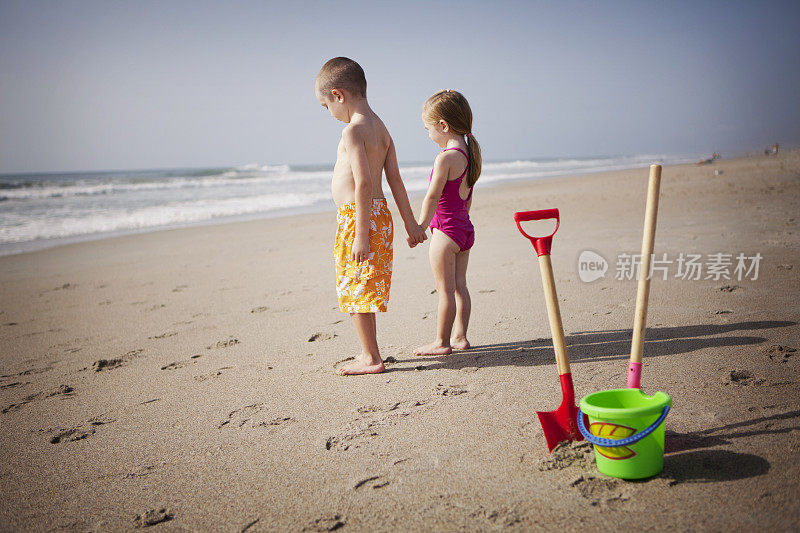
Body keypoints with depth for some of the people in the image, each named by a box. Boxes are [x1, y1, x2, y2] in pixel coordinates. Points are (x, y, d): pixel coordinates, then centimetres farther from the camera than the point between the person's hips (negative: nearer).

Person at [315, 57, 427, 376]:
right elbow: (395, 180, 13)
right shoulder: (381, 128, 13)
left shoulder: (353, 130, -15)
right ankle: (369, 353, 27)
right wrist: (410, 223, 15)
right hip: (380, 212, 9)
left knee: (354, 289, 0)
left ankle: (370, 358, 6)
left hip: (356, 215, -9)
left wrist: (361, 234, -23)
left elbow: (363, 182, -22)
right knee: (363, 290, 17)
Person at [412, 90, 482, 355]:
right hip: (465, 228, 9)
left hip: (446, 228, -9)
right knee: (459, 285, 14)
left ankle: (442, 342, 7)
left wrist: (420, 227, -8)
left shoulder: (446, 158, -19)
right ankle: (460, 336, 22)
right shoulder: (469, 153, 9)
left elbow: (432, 197, -17)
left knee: (445, 289, -1)